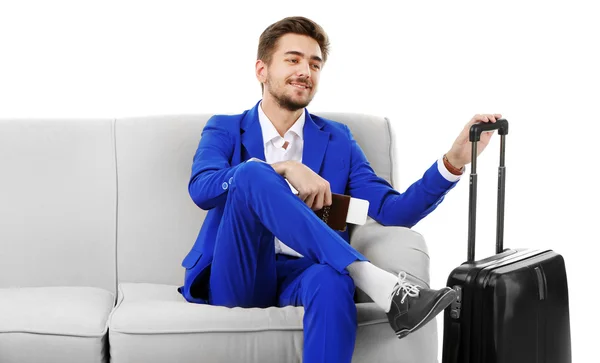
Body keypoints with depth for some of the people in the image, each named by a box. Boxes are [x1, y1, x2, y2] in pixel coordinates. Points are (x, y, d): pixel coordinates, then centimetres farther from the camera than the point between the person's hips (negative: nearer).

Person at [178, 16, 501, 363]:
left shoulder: (337, 139, 16)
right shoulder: (224, 129, 12)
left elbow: (393, 211, 5)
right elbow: (201, 189, -11)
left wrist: (454, 160, -9)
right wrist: (283, 168, -22)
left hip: (300, 276, 1)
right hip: (235, 277, -1)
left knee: (332, 279, -38)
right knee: (252, 172, -29)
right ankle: (382, 286, -36)